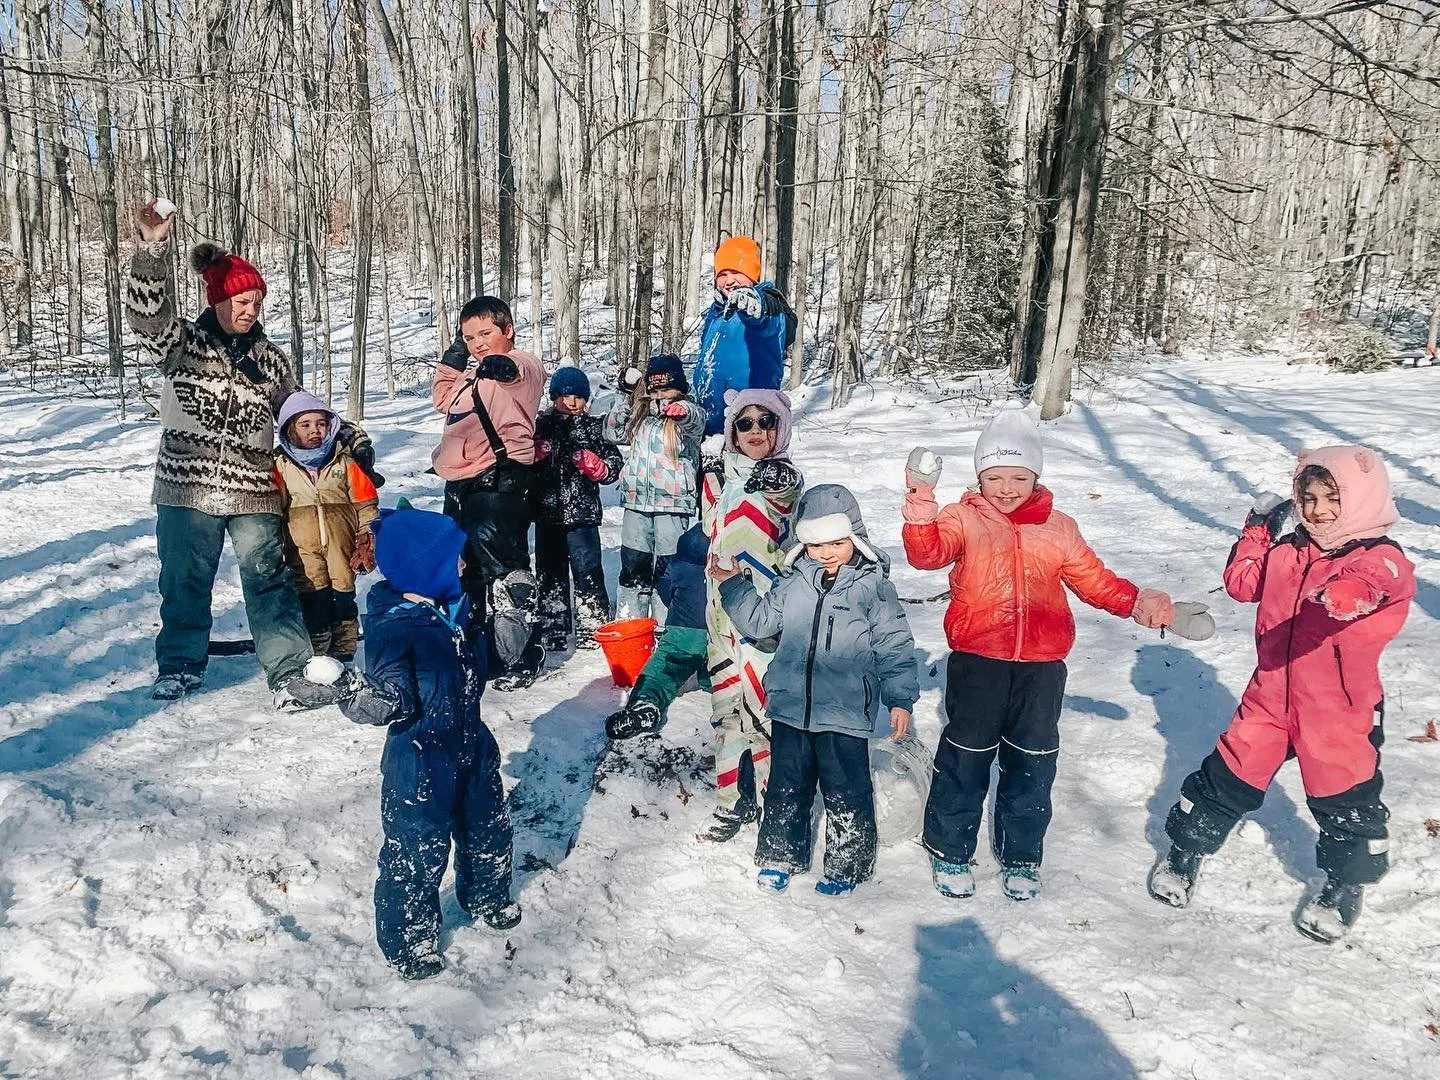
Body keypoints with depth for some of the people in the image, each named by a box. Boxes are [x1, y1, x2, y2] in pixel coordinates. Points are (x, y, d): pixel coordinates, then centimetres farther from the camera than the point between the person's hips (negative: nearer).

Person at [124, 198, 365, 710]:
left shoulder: (270, 360, 11)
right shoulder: (182, 344, 2)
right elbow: (148, 314, -18)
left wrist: (352, 439, 11)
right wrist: (152, 249, -33)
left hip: (254, 490, 1)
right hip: (188, 486, -1)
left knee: (269, 581, -2)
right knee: (185, 580, 11)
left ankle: (290, 675, 2)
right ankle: (181, 665, 29)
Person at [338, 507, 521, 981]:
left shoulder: (460, 609, 0)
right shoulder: (394, 630, -24)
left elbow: (495, 656, 15)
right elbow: (392, 701, -28)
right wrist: (360, 697, -47)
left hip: (471, 746, 8)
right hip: (420, 762, -8)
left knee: (487, 828, 24)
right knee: (418, 851, 3)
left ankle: (487, 898, 50)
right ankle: (409, 939, 24)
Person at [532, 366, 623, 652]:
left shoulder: (593, 427, 4)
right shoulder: (541, 425, 8)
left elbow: (614, 467, 3)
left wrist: (592, 463, -16)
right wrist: (536, 451, -8)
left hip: (582, 513, -3)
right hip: (547, 512, 3)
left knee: (587, 571, -3)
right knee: (549, 572, 10)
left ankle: (593, 631, 5)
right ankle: (552, 632, 21)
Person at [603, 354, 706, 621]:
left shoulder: (690, 415, -4)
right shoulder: (640, 413, 13)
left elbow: (696, 419, -27)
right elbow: (613, 433, 17)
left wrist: (682, 410, -51)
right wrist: (624, 399, 5)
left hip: (673, 501, -5)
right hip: (637, 499, 5)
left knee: (668, 566, -1)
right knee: (632, 563, 9)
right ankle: (627, 621, 19)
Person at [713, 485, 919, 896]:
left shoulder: (873, 585, -6)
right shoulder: (793, 581, 3)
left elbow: (894, 645, -4)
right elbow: (760, 620, 11)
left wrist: (900, 698, -6)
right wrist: (732, 584, 4)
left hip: (845, 712, -3)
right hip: (790, 707, 4)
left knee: (845, 792, 8)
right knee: (786, 785, 16)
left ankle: (846, 864, 28)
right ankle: (780, 855, 35)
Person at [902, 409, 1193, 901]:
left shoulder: (1058, 528, 8)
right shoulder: (965, 518, -2)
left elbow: (1094, 580, 15)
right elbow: (929, 552, -21)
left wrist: (1137, 602, -2)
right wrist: (920, 519, -43)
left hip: (1041, 667, 3)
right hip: (976, 662, -3)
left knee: (1031, 765, 12)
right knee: (965, 759, 7)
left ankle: (1020, 857, 30)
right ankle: (949, 851, 26)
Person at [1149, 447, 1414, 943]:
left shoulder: (1383, 560, -14)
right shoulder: (1289, 550, 3)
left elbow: (1357, 590, -37)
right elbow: (1242, 582, 15)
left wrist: (1345, 594, -60)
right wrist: (1259, 529, 10)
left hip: (1340, 710, -4)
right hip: (1270, 697, 4)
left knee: (1345, 799, 10)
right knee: (1229, 775, 10)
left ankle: (1347, 885, 35)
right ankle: (1186, 851, 29)